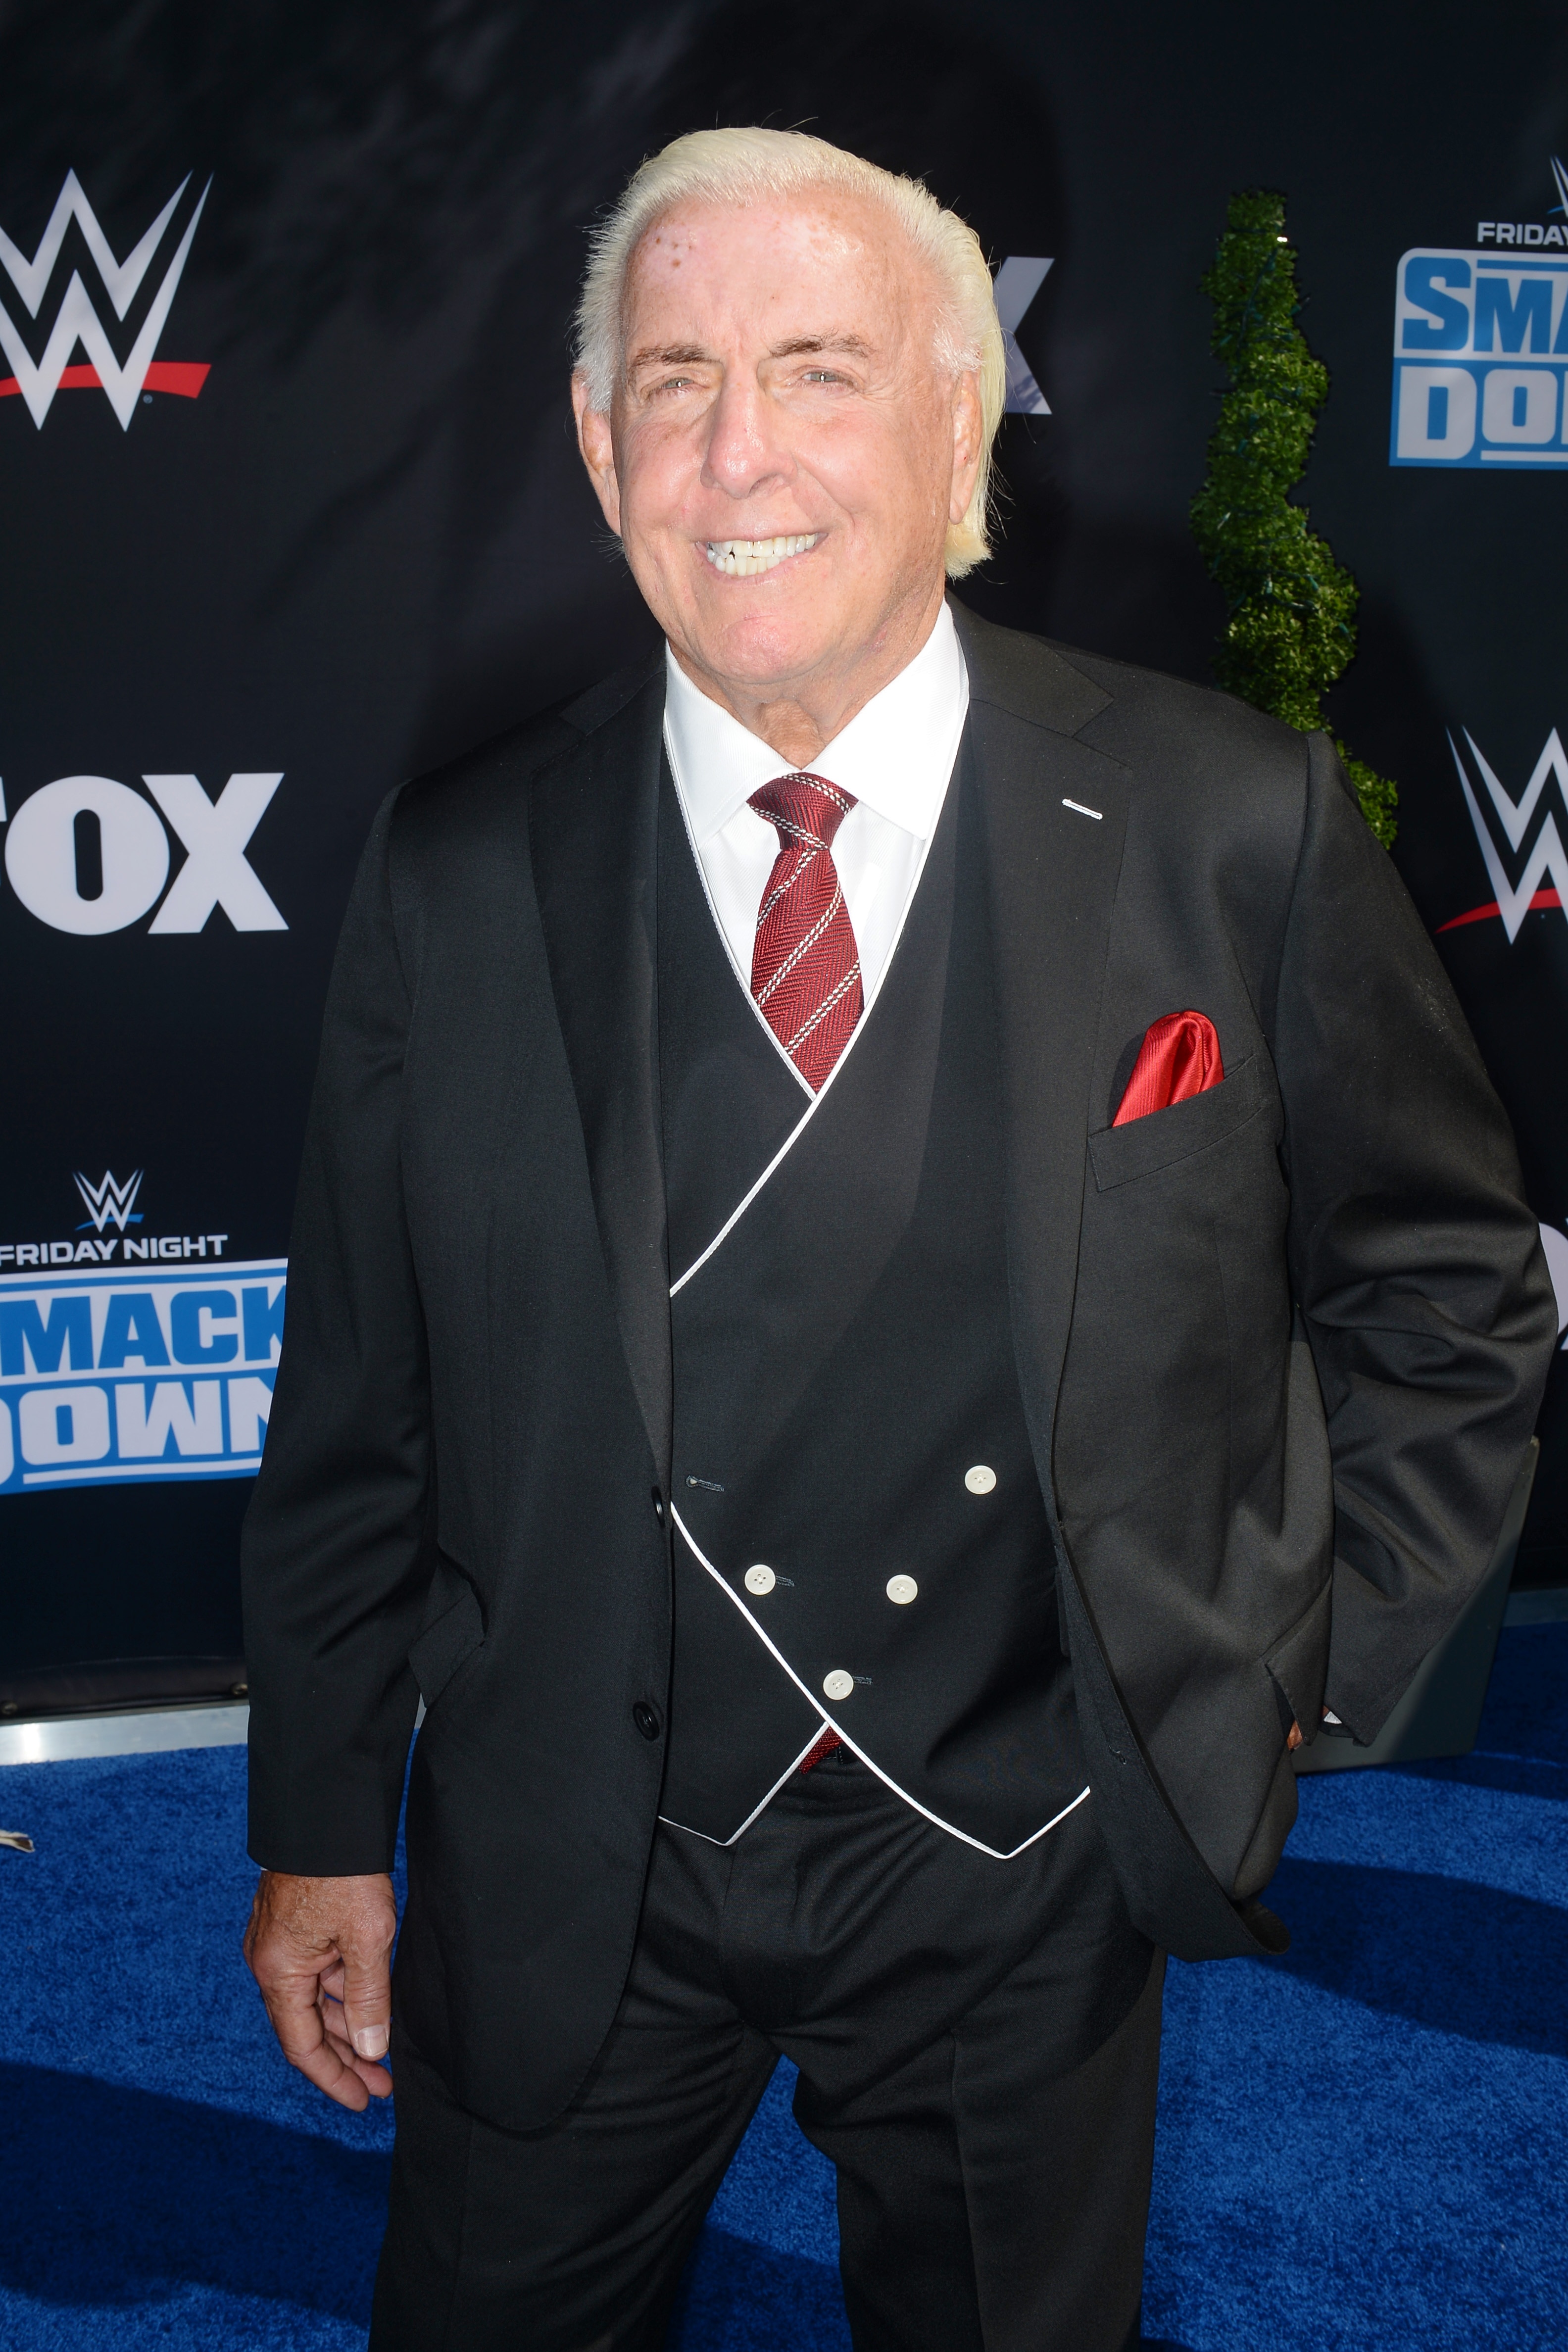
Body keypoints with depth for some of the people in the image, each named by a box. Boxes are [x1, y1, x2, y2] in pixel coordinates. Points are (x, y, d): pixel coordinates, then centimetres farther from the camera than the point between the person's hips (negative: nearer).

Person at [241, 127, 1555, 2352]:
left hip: (1027, 1871, 0)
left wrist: (1302, 1657, -3)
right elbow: (358, 1403, 0)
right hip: (564, 1877, 1)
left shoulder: (1233, 825, -10)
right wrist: (322, 1830, 4)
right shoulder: (463, 874, -7)